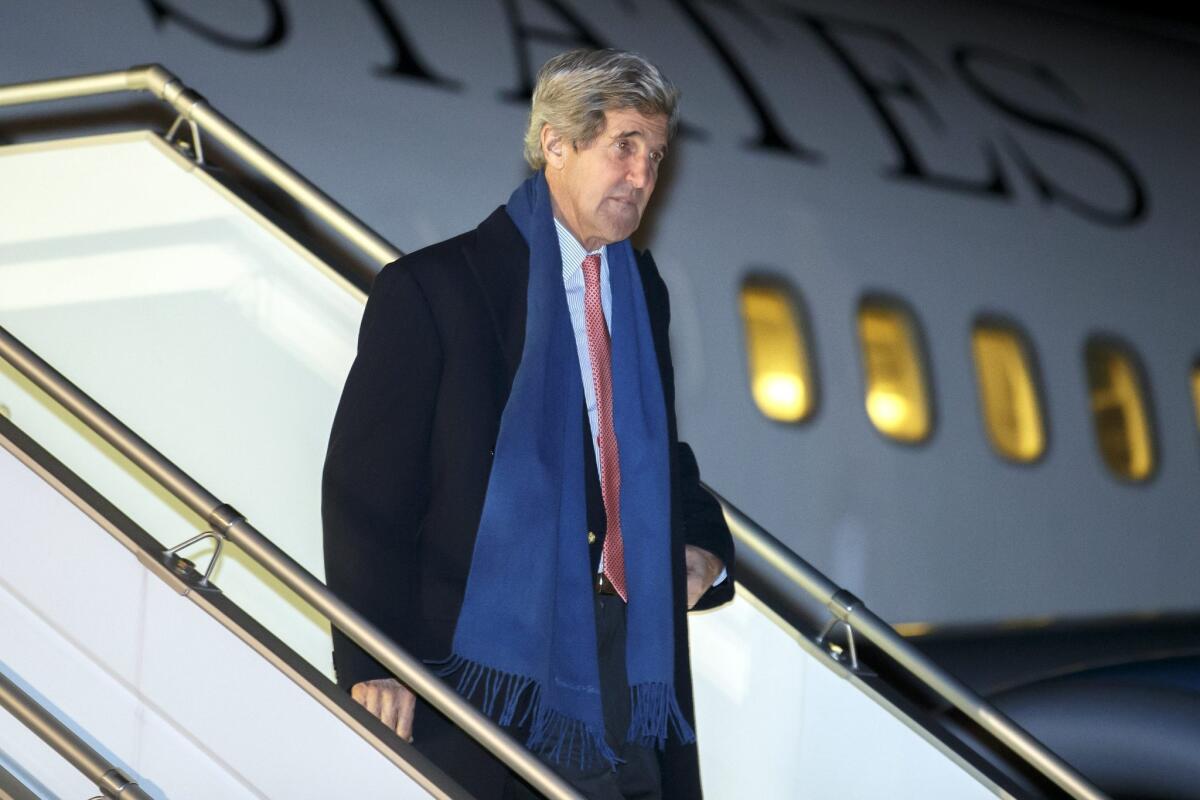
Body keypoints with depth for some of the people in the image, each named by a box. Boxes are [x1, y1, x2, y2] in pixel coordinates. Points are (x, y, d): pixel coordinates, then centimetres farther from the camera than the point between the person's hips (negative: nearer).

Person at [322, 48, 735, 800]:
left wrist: (704, 546, 8)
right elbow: (363, 488, -8)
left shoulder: (642, 288, 15)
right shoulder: (430, 289, -5)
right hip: (492, 659, -6)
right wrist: (374, 665, -15)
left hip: (632, 648, 6)